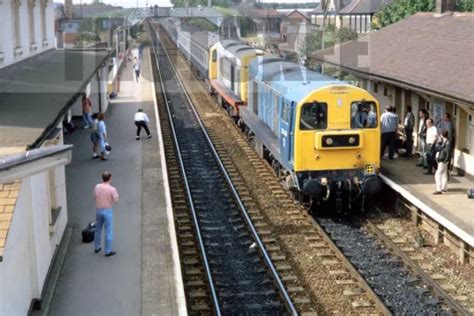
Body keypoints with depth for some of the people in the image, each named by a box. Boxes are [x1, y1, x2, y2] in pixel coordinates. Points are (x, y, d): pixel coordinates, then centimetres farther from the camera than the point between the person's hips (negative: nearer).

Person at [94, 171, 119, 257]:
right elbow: (116, 201, -10)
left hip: (98, 210, 5)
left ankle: (97, 247, 33)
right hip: (107, 211, -5)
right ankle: (108, 251, 8)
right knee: (108, 231, 4)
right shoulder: (112, 189, -18)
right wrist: (115, 194, 8)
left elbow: (95, 197, 10)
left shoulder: (97, 187, -4)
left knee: (98, 230, 21)